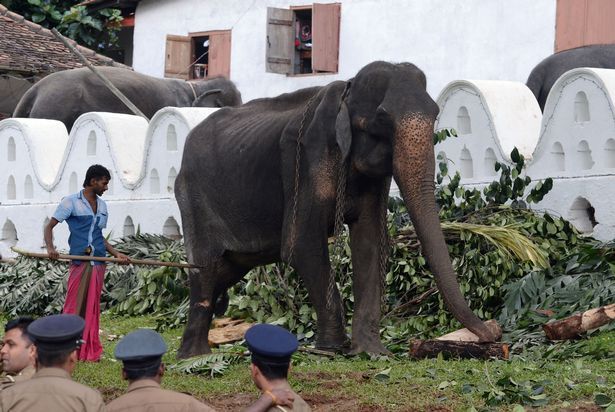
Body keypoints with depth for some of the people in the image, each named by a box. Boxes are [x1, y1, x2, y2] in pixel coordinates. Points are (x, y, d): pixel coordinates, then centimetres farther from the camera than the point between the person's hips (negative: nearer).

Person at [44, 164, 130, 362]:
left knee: (92, 307, 6)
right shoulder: (71, 202, 0)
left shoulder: (102, 206, 18)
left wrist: (116, 253, 14)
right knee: (74, 305, -7)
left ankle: (90, 351, 9)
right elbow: (49, 227, -1)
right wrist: (50, 248, -18)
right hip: (79, 261, -5)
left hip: (98, 262, 5)